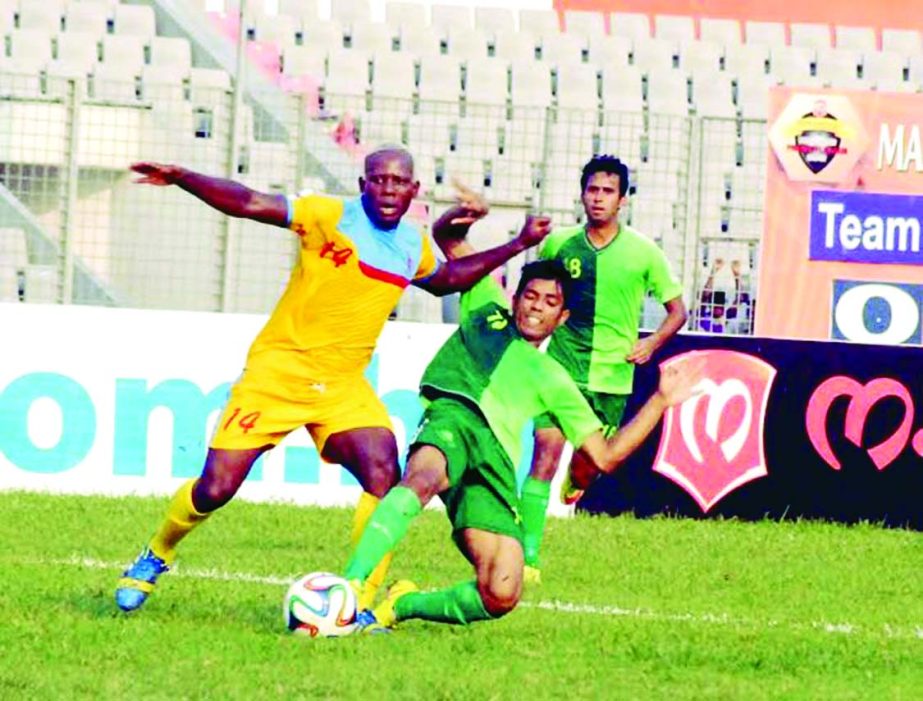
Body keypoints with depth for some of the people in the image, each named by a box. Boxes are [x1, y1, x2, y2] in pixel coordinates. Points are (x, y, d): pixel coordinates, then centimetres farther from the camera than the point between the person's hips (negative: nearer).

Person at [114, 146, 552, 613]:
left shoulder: (414, 247, 8)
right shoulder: (331, 217, -11)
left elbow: (446, 279, 32)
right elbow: (246, 203, -17)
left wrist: (515, 247, 27)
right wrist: (182, 179, -30)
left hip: (344, 383, 5)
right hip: (280, 369, -4)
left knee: (384, 474, -20)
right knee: (215, 489, -7)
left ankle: (361, 603, -14)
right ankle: (154, 557, 22)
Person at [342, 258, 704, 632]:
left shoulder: (552, 379, 32)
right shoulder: (487, 311, 31)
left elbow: (605, 456, 27)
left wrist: (661, 400, 22)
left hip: (497, 463, 2)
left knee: (501, 596, -19)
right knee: (423, 479, -42)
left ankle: (399, 606, 5)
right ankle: (349, 588, -53)